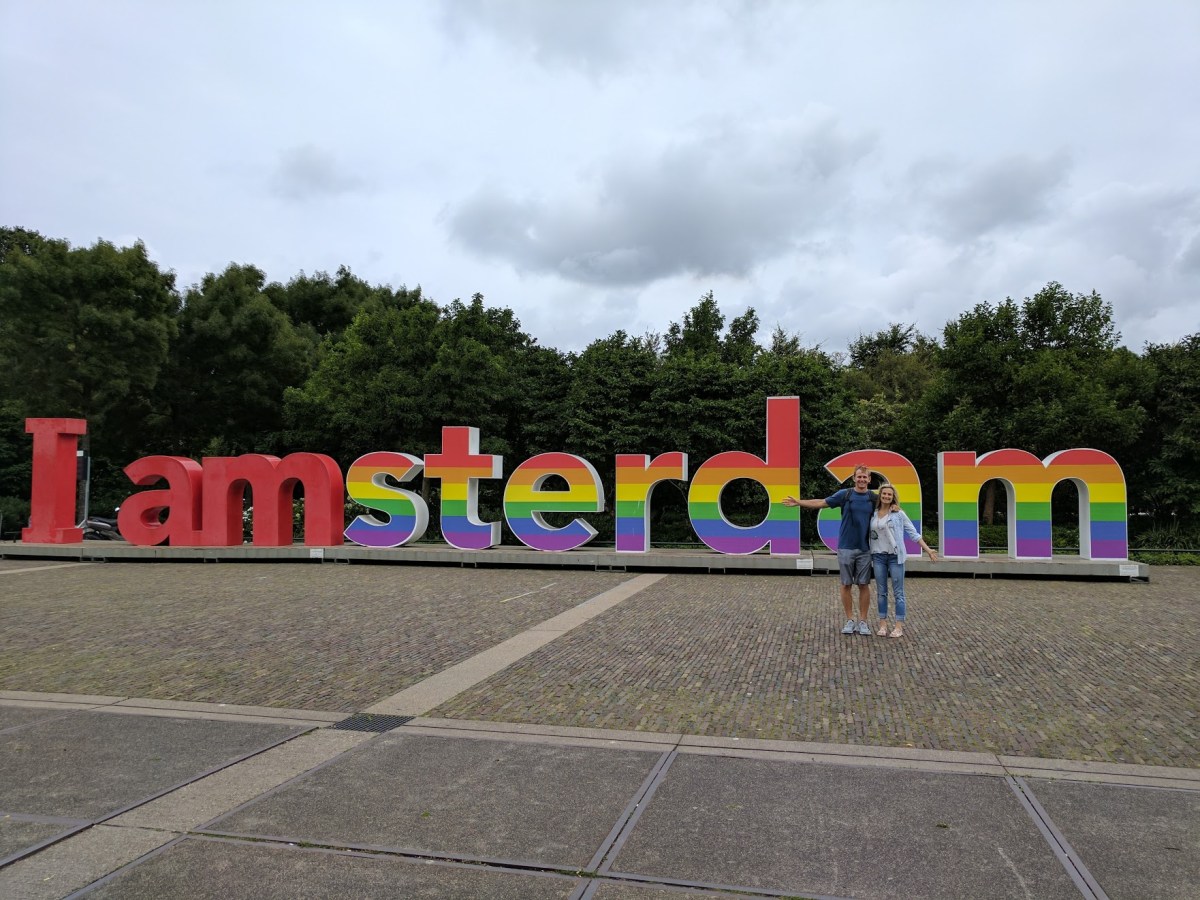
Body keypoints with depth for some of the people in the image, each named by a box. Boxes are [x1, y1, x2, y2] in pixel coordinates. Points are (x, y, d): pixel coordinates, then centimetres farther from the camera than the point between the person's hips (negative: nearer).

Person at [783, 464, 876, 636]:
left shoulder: (874, 498, 4)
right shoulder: (844, 494, 0)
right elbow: (821, 503, 2)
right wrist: (798, 502, -1)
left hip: (865, 549, 1)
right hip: (846, 547, -1)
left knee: (864, 585, 3)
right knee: (846, 584, 4)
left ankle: (863, 621, 13)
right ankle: (849, 620, 15)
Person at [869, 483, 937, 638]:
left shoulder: (899, 514, -1)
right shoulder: (873, 514, 6)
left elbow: (913, 533, -1)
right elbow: (869, 535, 9)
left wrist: (928, 550, -7)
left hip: (895, 556, -3)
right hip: (878, 556, 3)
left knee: (898, 593, -1)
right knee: (881, 592, 7)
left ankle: (899, 626, 2)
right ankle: (883, 625, 14)